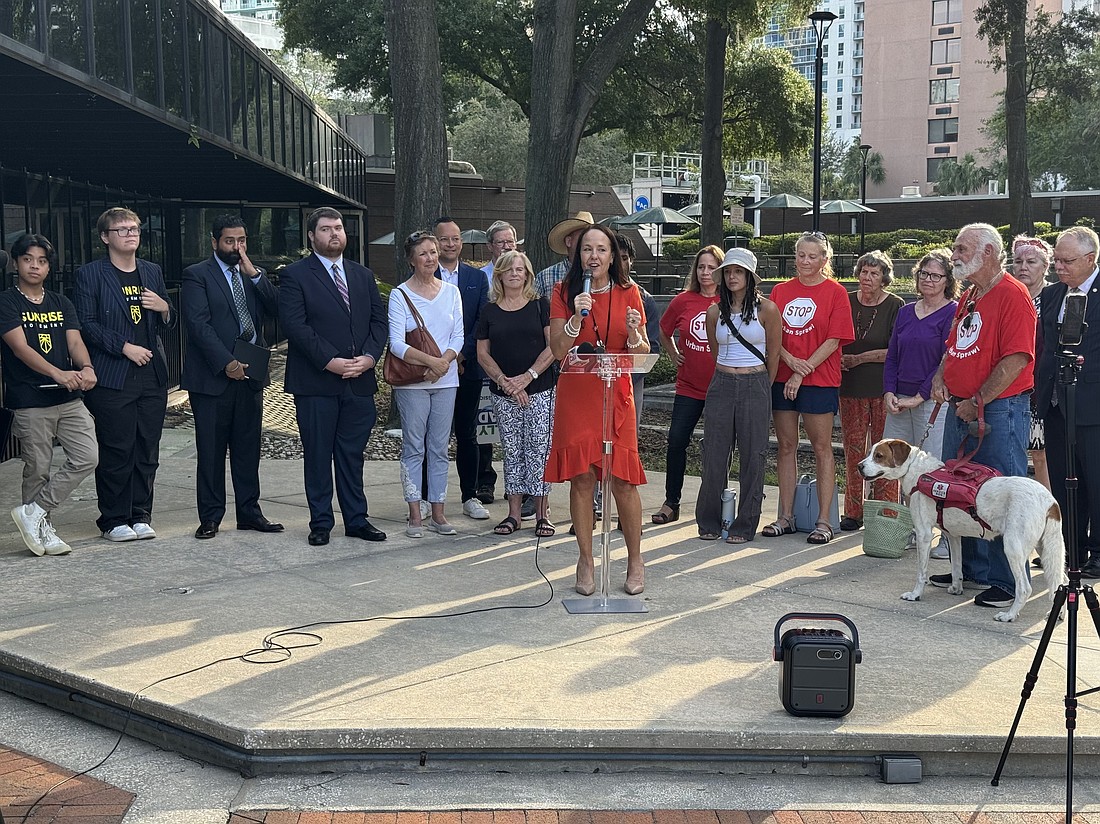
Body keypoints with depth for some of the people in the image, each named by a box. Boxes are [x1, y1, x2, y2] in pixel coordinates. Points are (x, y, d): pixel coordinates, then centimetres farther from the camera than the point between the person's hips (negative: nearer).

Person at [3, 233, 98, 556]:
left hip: (69, 398, 5)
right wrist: (58, 374, -29)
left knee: (87, 457, -5)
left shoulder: (61, 303, 15)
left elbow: (75, 341, 3)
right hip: (29, 401, -5)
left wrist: (86, 367, -20)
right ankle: (43, 530, 16)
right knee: (37, 469, 1)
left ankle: (33, 512, 6)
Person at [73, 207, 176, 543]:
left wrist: (165, 309, -2)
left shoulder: (152, 272, 16)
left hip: (152, 376, 5)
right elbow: (86, 325, -6)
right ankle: (114, 519, 8)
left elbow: (168, 325, 21)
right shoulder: (89, 275, 1)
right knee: (116, 452, -3)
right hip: (112, 379, -5)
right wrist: (125, 347, -14)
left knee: (147, 452, 6)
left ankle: (140, 515, 16)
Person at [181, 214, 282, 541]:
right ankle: (210, 517, 8)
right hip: (212, 376, -5)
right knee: (211, 450, 0)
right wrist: (226, 363, -19)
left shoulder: (254, 275, 15)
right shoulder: (197, 275, -2)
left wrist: (254, 274, -8)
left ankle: (249, 511, 18)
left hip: (250, 374, 5)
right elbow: (199, 324, -12)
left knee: (248, 449, 10)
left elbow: (276, 310, 1)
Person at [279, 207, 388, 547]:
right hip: (316, 381, -4)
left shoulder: (363, 275, 16)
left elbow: (378, 321, 11)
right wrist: (330, 361, -17)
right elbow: (295, 325, -11)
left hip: (360, 380, 4)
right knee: (318, 455, 3)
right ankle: (321, 523, 12)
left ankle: (357, 519, 18)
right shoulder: (295, 275, -1)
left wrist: (368, 357, -7)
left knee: (352, 455, 11)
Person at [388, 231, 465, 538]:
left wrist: (444, 363, -14)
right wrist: (431, 360, -21)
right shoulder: (400, 294, -3)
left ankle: (438, 514, 13)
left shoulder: (451, 292, 8)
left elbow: (458, 337, 5)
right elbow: (396, 343, -10)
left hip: (446, 380, 3)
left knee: (439, 449, 7)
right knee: (414, 449, 1)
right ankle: (415, 516, 5)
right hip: (411, 383, -3)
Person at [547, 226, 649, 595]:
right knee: (581, 478, 0)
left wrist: (634, 333, -16)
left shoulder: (628, 293, 4)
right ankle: (586, 561, 12)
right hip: (575, 396, 0)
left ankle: (635, 561, 12)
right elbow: (558, 350, -4)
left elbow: (642, 354, 5)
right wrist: (577, 318, -18)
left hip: (616, 396, 0)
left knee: (623, 480, -3)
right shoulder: (565, 292, 3)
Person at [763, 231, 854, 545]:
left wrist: (802, 372, -13)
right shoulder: (781, 291, 9)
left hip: (819, 380, -4)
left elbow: (833, 341, -8)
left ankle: (823, 521, 3)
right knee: (786, 446, 7)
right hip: (782, 379, 4)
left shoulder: (835, 292, -2)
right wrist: (789, 359, -11)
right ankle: (785, 517, 14)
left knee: (822, 448, 0)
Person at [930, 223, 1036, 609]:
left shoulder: (1013, 295, -13)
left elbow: (1016, 359, -20)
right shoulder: (967, 298, 16)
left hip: (999, 410, -9)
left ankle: (1008, 583, 4)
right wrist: (940, 376, 6)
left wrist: (978, 402, -16)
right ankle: (971, 570, 26)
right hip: (961, 409, 9)